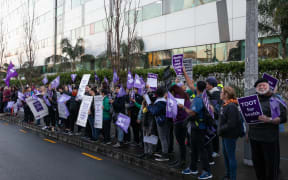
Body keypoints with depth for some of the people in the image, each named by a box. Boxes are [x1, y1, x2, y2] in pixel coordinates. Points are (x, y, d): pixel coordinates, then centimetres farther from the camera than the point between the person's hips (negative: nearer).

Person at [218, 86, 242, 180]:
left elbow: (231, 124, -26)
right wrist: (220, 129, 6)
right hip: (225, 135, 10)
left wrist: (220, 130, -17)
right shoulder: (225, 105, 9)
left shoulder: (231, 107, -22)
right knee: (226, 155, 20)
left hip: (230, 136, -10)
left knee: (231, 156, 1)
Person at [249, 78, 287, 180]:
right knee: (257, 162, 15)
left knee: (271, 164, 2)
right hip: (254, 137, 6)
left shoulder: (275, 100, -6)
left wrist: (269, 120, -25)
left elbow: (283, 118, -11)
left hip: (269, 138, -5)